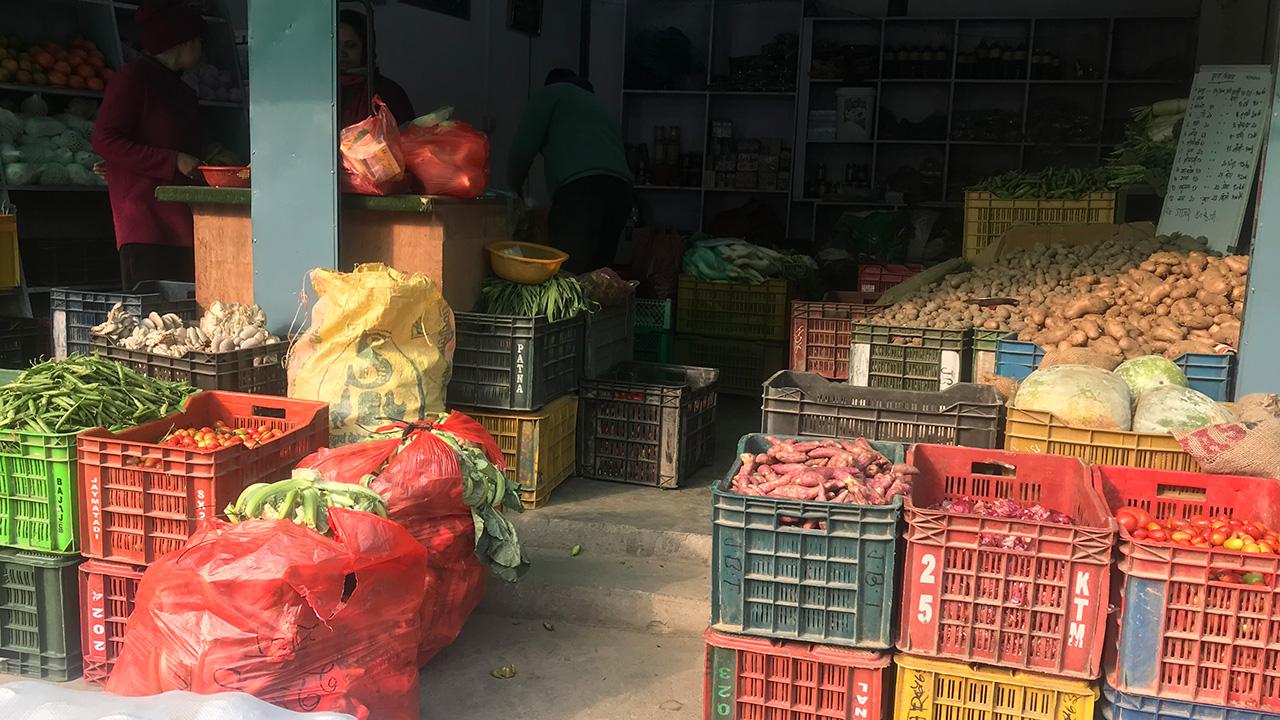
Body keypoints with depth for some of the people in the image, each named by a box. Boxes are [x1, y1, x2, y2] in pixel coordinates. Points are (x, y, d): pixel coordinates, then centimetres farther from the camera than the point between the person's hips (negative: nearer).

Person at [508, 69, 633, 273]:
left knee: (568, 274, -13)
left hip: (579, 188, -6)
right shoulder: (602, 107, 38)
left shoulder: (551, 92, 19)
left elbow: (523, 147, 8)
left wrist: (514, 189, 23)